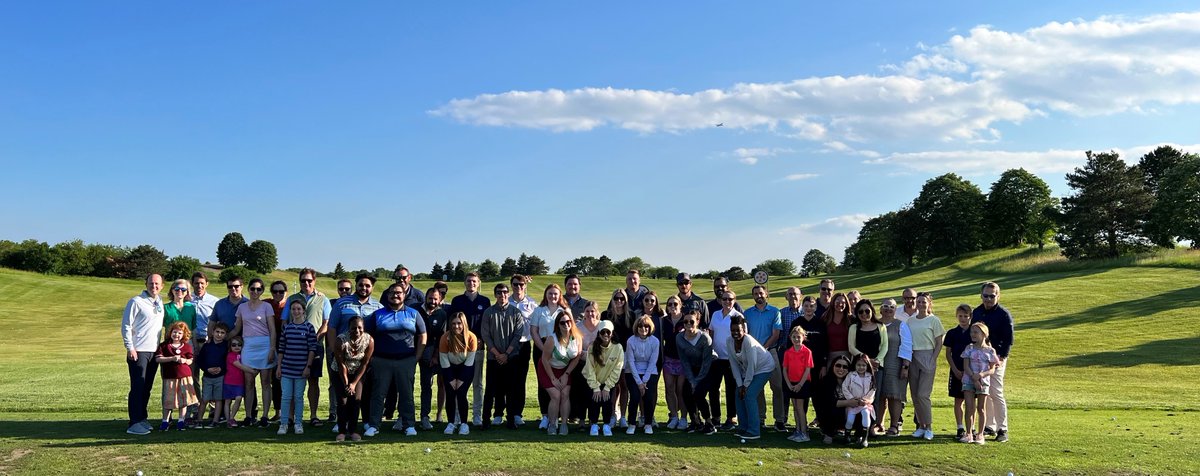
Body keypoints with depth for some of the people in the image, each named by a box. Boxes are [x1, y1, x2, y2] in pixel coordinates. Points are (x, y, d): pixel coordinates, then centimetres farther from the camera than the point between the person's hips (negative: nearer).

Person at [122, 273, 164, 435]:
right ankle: (134, 424, -5)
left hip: (154, 351, 6)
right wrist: (130, 348, -14)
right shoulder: (136, 302, -7)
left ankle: (141, 419, 21)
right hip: (138, 352, -6)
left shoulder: (160, 302, 12)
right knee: (138, 387, -7)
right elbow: (126, 326, -9)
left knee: (147, 387, 12)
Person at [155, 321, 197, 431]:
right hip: (169, 376, -1)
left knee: (183, 399, 4)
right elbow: (158, 358, -10)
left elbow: (190, 361, 7)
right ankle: (165, 421, 14)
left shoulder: (187, 346, 6)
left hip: (184, 375, 1)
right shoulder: (164, 345, 0)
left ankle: (181, 421, 15)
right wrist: (172, 358, -20)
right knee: (167, 400, 3)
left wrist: (184, 360, -16)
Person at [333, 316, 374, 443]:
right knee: (342, 401, -11)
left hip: (357, 373, 2)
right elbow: (341, 365, -21)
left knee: (356, 399, -9)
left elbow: (364, 364, -13)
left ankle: (353, 430, 1)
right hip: (339, 373, -2)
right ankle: (341, 431, -1)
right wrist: (346, 384, -18)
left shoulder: (369, 340, -21)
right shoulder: (340, 340, -27)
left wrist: (354, 383, -14)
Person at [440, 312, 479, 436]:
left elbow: (470, 361, -15)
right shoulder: (445, 338, -22)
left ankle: (464, 424, -4)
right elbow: (444, 362, -14)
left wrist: (461, 380, -14)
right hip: (450, 368, 1)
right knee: (450, 394, -10)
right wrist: (451, 380, -14)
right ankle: (451, 423, 0)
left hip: (465, 368, -1)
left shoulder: (471, 337, -23)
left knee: (461, 394, -13)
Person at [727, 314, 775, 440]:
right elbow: (734, 364, -6)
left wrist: (746, 385, -21)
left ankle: (753, 431, -10)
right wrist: (740, 385, -10)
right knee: (739, 395, -1)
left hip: (763, 367, -7)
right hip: (747, 370, 7)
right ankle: (743, 427, 13)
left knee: (749, 396, -16)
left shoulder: (748, 341, -30)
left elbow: (752, 365, -27)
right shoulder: (729, 342, -10)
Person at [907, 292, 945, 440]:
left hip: (927, 357, -5)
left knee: (923, 394, -11)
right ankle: (921, 425, 14)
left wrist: (932, 360, -10)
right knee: (915, 395, 5)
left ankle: (929, 427, -1)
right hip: (913, 358, 5)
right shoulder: (910, 321, 11)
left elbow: (939, 343, -2)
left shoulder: (933, 320, -1)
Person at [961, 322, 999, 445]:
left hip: (984, 381, -1)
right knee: (969, 407, -4)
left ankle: (980, 434, 12)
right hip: (969, 381, 1)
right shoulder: (969, 348, 5)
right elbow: (966, 366, -2)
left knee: (981, 408, 5)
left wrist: (982, 374, -20)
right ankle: (968, 434, 1)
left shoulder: (990, 351, 2)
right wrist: (974, 378, -15)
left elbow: (992, 369, -1)